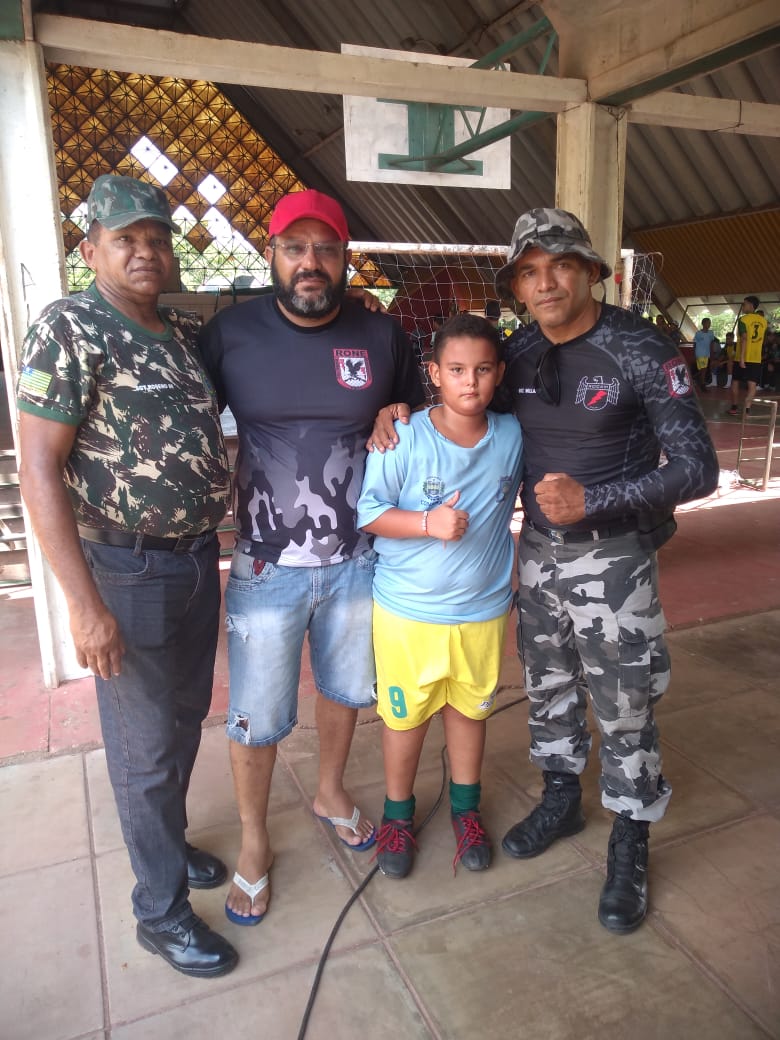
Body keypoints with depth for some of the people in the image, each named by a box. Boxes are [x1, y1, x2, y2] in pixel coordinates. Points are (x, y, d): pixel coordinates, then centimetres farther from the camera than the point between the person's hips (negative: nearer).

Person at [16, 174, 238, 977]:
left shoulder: (187, 333, 8)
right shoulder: (69, 329, -13)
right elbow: (38, 468, -16)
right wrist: (84, 603, -21)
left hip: (199, 557, 7)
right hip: (128, 571, -7)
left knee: (186, 721, 21)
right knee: (147, 746, 7)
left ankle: (168, 843, 46)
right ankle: (161, 910, 28)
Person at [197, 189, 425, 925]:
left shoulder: (382, 336, -2)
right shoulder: (230, 333, -8)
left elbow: (417, 421, 13)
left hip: (356, 561, 3)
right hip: (266, 567, -2)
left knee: (345, 689, 22)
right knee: (256, 718, 9)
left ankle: (330, 790, 50)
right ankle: (253, 842, 35)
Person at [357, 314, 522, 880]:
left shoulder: (513, 436, -4)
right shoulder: (403, 439, -17)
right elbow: (366, 510, -14)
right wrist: (429, 522, -26)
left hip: (484, 609, 3)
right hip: (408, 608, -3)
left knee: (470, 708, 19)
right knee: (407, 714, 12)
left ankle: (466, 807, 44)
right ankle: (398, 813, 37)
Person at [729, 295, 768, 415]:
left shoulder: (744, 319, -9)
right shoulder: (763, 321, 11)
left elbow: (744, 339, -17)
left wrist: (741, 357, -21)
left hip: (743, 357, -4)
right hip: (756, 358, 4)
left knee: (736, 382, 11)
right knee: (752, 384, 0)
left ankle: (734, 407, 14)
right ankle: (747, 409, -7)